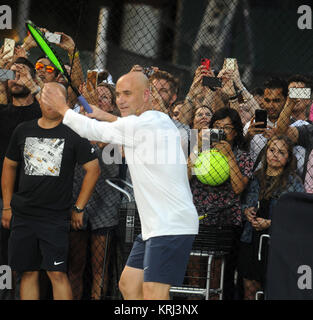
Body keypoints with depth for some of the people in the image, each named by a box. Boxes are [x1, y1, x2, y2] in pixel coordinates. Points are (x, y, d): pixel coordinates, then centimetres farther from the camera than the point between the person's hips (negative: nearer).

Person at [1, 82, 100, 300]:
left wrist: (79, 208, 0)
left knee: (57, 273, -10)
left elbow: (93, 170, 1)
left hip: (56, 217, -3)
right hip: (22, 215, 3)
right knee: (29, 272, 6)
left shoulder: (73, 134, -1)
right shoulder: (23, 131, 9)